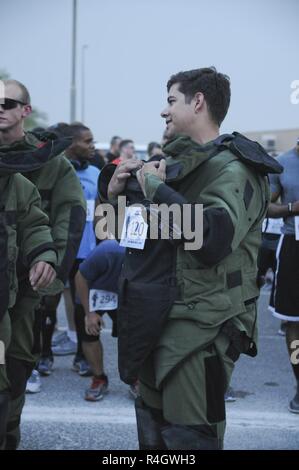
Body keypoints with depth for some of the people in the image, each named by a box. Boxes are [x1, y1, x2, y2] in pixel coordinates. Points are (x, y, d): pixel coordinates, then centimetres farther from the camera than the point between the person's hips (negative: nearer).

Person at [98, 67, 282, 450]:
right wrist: (116, 196, 3)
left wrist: (155, 188, -20)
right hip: (156, 318, 9)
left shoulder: (233, 169, -12)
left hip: (198, 327, -9)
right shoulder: (172, 162, 15)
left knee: (187, 438, -5)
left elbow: (213, 237, -30)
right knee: (152, 431, 20)